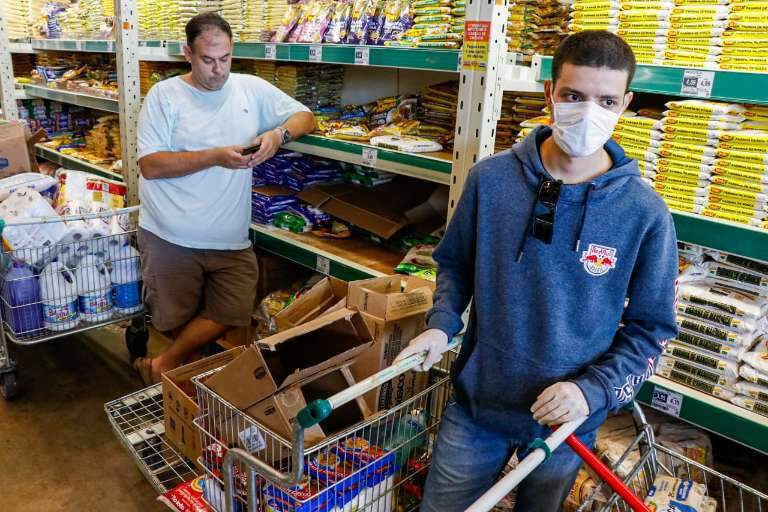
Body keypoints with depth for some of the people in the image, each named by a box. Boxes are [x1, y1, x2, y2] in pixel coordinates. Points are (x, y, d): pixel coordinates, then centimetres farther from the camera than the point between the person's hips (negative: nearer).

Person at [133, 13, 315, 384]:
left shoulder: (253, 88, 5)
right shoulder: (164, 95, -3)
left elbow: (305, 117, 10)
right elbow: (150, 165, -10)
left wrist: (279, 133, -12)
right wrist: (214, 156, -20)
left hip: (230, 239, 3)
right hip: (170, 236, -2)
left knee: (232, 314, -1)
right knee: (175, 320, 6)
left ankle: (164, 367, 21)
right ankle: (183, 365, 38)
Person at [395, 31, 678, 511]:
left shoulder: (645, 213, -14)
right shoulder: (491, 178, -12)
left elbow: (651, 327, -5)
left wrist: (592, 390, -17)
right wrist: (442, 324, -12)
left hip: (566, 418, 0)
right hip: (476, 401, 1)